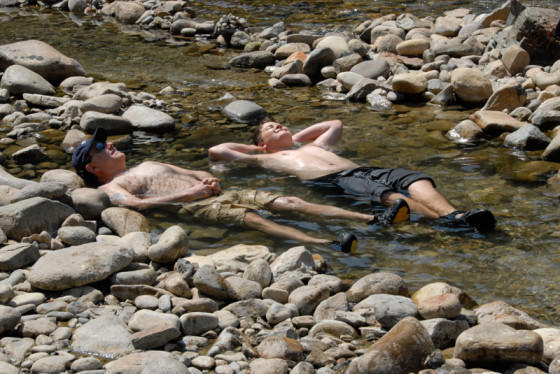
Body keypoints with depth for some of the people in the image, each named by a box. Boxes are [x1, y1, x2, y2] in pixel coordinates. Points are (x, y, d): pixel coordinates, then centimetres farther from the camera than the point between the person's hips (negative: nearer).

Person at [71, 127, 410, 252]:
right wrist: (185, 194, -16)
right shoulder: (111, 188, 8)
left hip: (218, 194, 8)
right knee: (253, 219, -34)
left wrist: (210, 179, 8)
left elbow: (195, 173, 33)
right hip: (195, 208, -7)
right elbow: (136, 203, -14)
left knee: (287, 201, -12)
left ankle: (373, 220, -25)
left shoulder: (148, 165, 34)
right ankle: (325, 245, -56)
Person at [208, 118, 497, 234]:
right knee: (388, 195, -36)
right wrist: (253, 147, 36)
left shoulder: (314, 146, 40)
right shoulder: (269, 159, 26)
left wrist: (296, 137, 49)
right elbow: (216, 150, 25)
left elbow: (336, 124, 58)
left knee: (417, 180, -24)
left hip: (361, 170, 7)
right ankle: (444, 220, -57)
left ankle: (454, 214, -48)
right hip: (331, 181, -6)